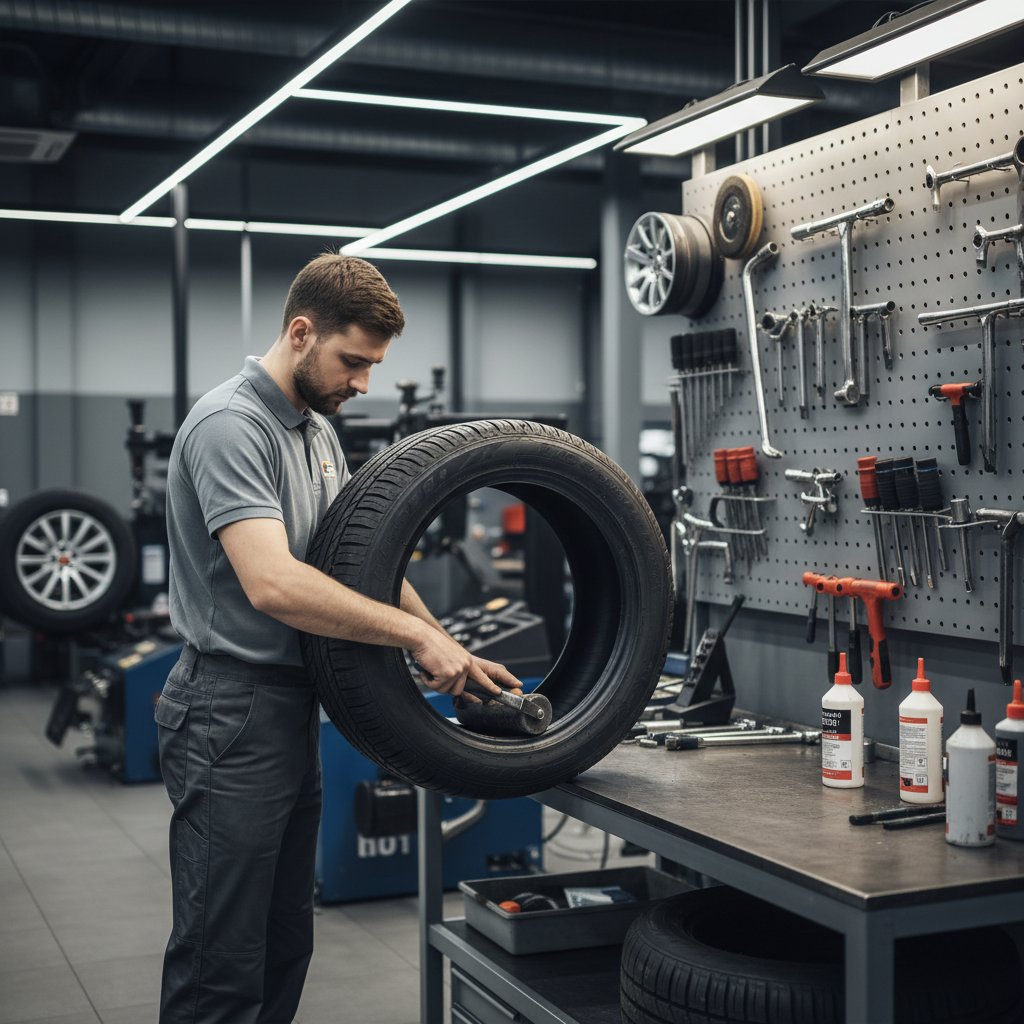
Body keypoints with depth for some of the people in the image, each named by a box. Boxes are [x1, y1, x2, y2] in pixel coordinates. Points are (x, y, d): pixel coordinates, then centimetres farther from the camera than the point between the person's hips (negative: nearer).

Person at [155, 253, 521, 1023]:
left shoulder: (319, 431, 14)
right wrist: (416, 634, -23)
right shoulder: (228, 426, -17)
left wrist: (450, 650, 7)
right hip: (232, 719, -10)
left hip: (294, 713, 10)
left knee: (284, 951, 17)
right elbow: (273, 584, -29)